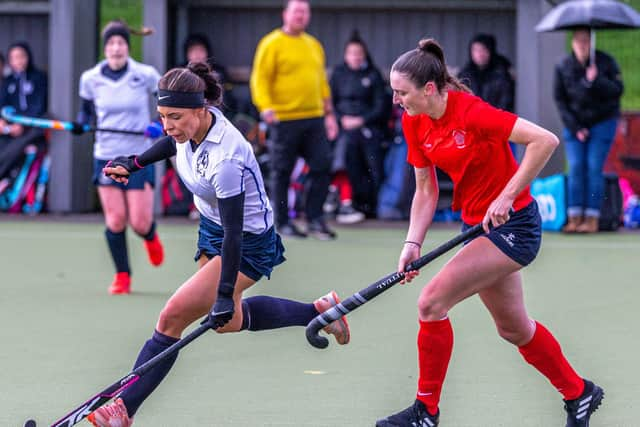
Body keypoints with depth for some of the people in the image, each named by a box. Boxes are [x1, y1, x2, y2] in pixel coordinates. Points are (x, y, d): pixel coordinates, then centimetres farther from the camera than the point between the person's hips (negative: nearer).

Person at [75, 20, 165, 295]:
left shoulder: (146, 75, -7)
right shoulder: (90, 79, -1)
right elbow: (86, 110, 14)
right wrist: (80, 124, -8)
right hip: (106, 156, 2)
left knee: (140, 223, -5)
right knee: (115, 219, -4)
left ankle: (150, 237, 34)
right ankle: (122, 276, 11)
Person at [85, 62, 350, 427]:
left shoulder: (224, 158, -36)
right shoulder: (190, 126, -14)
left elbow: (234, 232, -32)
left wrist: (226, 295, -31)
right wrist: (134, 164, 11)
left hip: (248, 244, -9)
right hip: (211, 228, 9)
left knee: (173, 317, -15)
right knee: (232, 317, 27)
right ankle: (319, 311, 44)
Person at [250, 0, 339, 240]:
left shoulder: (313, 45, 18)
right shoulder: (272, 44, -3)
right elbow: (260, 79, -8)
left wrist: (329, 113, 20)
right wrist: (265, 107, -21)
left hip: (314, 119, 6)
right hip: (285, 119, -6)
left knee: (322, 167, -2)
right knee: (282, 172, 2)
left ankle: (314, 219, 7)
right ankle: (282, 223, 11)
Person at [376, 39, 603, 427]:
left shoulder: (470, 112, -24)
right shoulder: (414, 123, -1)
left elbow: (546, 140, -28)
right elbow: (426, 191, 6)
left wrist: (505, 197, -27)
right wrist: (413, 243, -8)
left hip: (513, 224, -9)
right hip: (479, 225, 9)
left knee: (432, 303, -17)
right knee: (513, 328, 19)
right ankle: (579, 393, 39)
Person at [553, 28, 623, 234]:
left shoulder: (605, 62, -5)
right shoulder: (563, 67, -1)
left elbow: (617, 90, -10)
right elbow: (559, 99, 0)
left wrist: (596, 81, -26)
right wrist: (575, 127, -6)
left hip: (602, 122, -2)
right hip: (574, 124, 2)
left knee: (594, 168, -8)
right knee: (575, 168, -4)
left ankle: (592, 219, -7)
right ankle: (574, 218, -4)